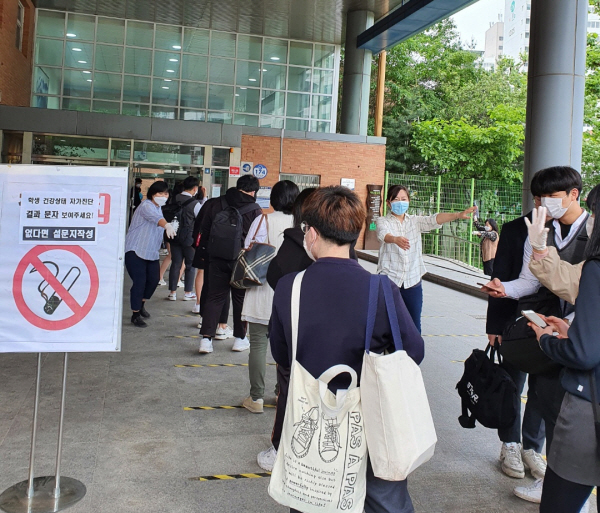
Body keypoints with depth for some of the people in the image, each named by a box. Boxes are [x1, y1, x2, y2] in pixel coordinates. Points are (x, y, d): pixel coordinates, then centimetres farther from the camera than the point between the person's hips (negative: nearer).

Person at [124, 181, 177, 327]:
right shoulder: (146, 206, -17)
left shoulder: (158, 208, 14)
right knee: (140, 282, -11)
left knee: (153, 279, 6)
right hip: (136, 251, -8)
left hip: (151, 253, 9)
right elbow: (155, 217, -38)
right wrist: (166, 225, -56)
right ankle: (135, 314, 2)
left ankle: (140, 304, 32)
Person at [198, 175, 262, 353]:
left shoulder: (216, 205, 5)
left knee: (214, 297, 7)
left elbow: (204, 231, 11)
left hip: (217, 260, 3)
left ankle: (206, 338, -2)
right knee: (241, 298, 11)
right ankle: (240, 339, 20)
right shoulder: (254, 210, -8)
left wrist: (209, 251, 20)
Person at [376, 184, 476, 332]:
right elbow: (384, 234, -22)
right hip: (389, 281, -3)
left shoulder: (415, 221, 9)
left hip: (413, 281, 3)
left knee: (414, 326, 7)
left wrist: (458, 215, -25)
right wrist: (396, 239, -45)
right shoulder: (383, 221, 0)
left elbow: (433, 220, -7)